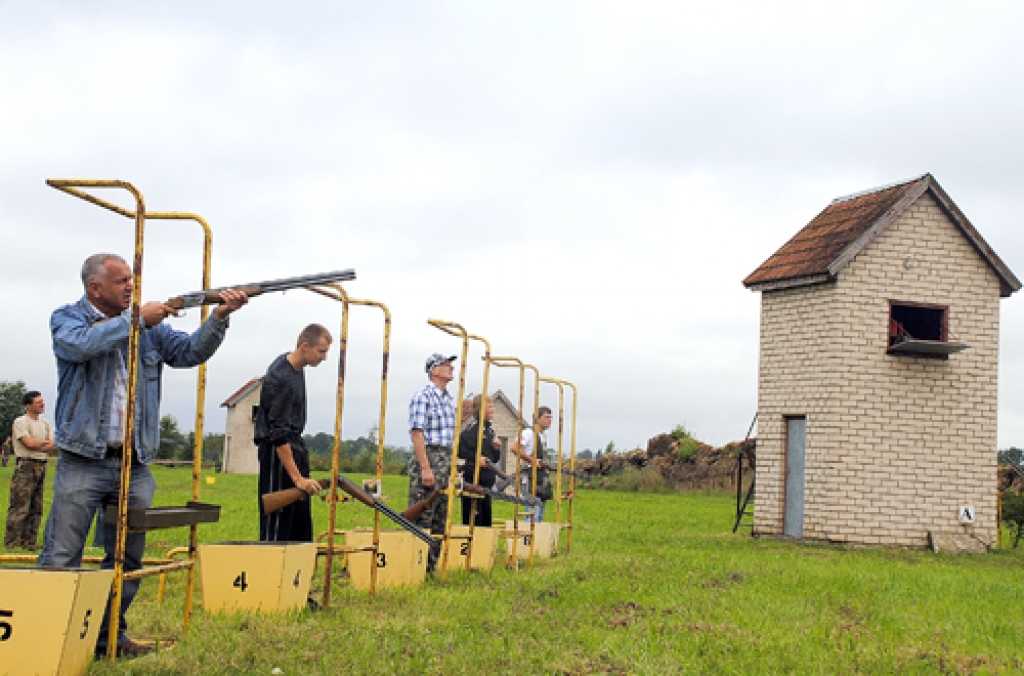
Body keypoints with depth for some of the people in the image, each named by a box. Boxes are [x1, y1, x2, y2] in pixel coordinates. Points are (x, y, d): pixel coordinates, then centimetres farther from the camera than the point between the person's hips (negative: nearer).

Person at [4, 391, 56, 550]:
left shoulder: (46, 424, 17)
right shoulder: (20, 422, -3)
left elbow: (52, 447, 6)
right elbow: (29, 443, -15)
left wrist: (37, 444, -10)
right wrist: (46, 443, 1)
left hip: (41, 467, 7)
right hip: (25, 466, -7)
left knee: (36, 507, 8)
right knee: (20, 506, -9)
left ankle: (29, 542, 14)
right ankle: (11, 542, -5)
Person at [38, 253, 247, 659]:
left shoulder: (151, 326, 13)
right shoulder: (68, 318, 1)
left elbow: (191, 352, 4)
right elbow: (80, 344, -20)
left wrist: (218, 318, -12)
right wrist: (135, 320, -14)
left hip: (135, 465, 5)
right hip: (84, 461, -4)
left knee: (127, 560, 10)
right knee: (61, 559, -6)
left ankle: (111, 636, 21)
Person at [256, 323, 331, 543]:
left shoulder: (294, 364, 6)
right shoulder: (281, 380, -23)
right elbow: (278, 436, -26)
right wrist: (297, 478, -29)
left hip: (296, 445, 10)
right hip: (277, 451, -10)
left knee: (301, 515, 10)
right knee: (278, 517, -10)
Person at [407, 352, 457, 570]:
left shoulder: (449, 400, 16)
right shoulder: (423, 396, -9)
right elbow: (417, 433, -15)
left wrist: (453, 466, 17)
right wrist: (425, 468, -20)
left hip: (447, 460, 9)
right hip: (428, 457, -8)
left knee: (441, 516, 11)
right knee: (422, 516, -7)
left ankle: (433, 562, 18)